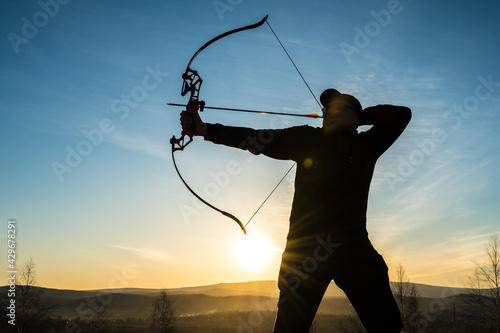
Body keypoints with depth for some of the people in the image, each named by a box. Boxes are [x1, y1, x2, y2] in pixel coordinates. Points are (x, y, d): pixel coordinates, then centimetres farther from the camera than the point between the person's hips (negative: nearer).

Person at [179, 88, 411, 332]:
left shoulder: (366, 145, 15)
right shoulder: (308, 138, 11)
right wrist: (205, 129, -1)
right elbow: (256, 139, 5)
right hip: (307, 246, -1)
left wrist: (358, 117, 6)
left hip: (354, 246, 2)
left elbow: (401, 114, 15)